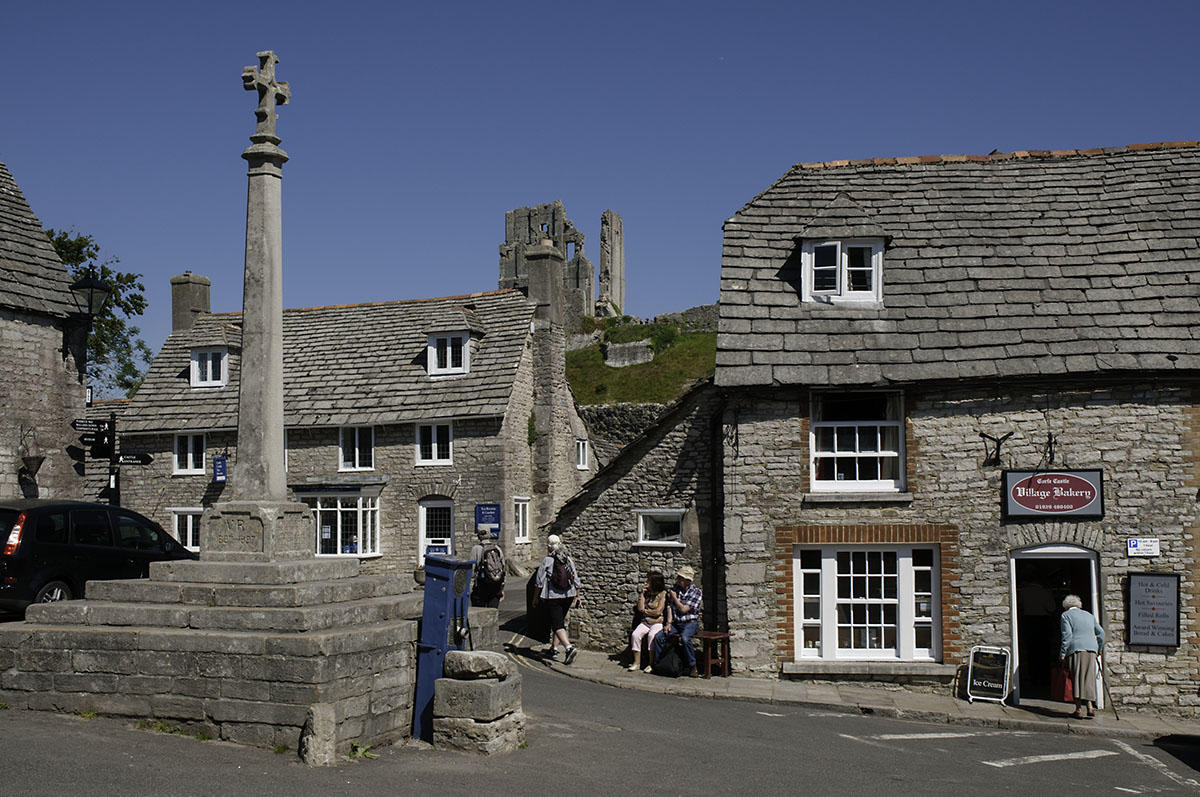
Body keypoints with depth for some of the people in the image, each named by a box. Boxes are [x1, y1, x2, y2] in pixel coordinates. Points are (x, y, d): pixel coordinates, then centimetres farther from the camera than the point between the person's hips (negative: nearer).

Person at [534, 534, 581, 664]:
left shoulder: (547, 561, -9)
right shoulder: (569, 560, 4)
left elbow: (540, 581, -6)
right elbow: (576, 580, 9)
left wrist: (537, 597, 6)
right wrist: (577, 596, 19)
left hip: (553, 597, -5)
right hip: (568, 596, 5)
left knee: (557, 625, -6)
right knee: (559, 622, 20)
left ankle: (569, 648, -23)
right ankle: (554, 649, 25)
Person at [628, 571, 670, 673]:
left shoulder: (663, 594, -4)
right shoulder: (647, 593, 13)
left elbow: (658, 612, -10)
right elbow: (640, 608, 2)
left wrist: (645, 611, 1)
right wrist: (642, 593, 1)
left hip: (658, 622, -5)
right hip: (645, 622, 5)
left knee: (652, 635, -35)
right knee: (635, 635, -23)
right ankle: (637, 663, -17)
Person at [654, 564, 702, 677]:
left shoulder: (696, 592, -8)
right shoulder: (675, 589, 9)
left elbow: (683, 609, -13)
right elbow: (670, 607, 10)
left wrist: (674, 597, -5)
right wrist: (669, 623, -2)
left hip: (690, 623, -5)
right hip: (676, 622, 5)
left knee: (685, 638, -36)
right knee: (659, 637, -16)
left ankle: (692, 667, -23)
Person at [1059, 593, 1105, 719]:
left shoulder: (1066, 615, 6)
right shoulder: (1089, 615, 22)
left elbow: (1067, 635, -5)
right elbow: (1101, 632, 18)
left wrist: (1062, 653, -4)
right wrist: (1099, 649, 28)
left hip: (1076, 649, -4)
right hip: (1091, 649, 4)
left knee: (1076, 679, -2)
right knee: (1088, 678, 7)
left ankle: (1079, 709, -6)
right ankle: (1090, 706, -5)